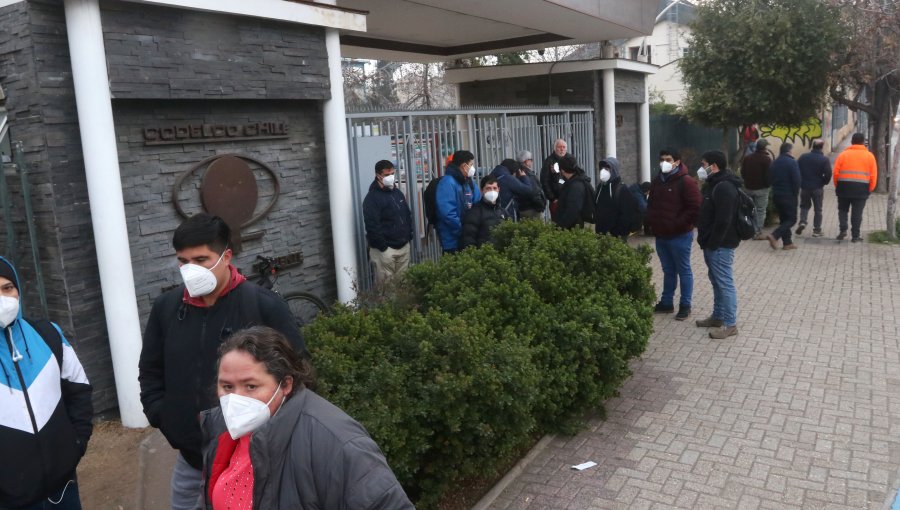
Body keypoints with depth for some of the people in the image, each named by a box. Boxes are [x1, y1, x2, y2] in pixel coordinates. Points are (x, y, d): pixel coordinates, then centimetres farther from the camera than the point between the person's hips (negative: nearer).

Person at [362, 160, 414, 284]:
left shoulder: (398, 193, 13)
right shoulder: (372, 197, -12)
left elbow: (408, 215, 22)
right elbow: (372, 226, -18)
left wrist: (410, 235, 12)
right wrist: (383, 247, -18)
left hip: (404, 246, 7)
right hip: (385, 250, -7)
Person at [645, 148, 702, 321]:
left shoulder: (686, 181, -12)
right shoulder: (656, 181, 12)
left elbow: (695, 208, -17)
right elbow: (651, 205, 22)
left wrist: (678, 224, -19)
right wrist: (649, 222, 7)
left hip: (679, 236, -7)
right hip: (660, 235, 7)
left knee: (683, 270, 3)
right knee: (668, 270, 16)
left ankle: (685, 305, 11)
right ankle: (666, 302, 25)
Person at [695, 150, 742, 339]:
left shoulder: (724, 187, -20)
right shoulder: (714, 184, 15)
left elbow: (723, 221, -25)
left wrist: (712, 244, -21)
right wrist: (705, 240, 17)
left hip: (720, 245, -11)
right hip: (713, 244, 11)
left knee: (725, 283, -5)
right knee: (717, 282, 18)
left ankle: (730, 324, 2)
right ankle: (718, 316, 30)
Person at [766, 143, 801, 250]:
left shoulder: (774, 163, 9)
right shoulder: (792, 162, -13)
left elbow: (770, 179, 14)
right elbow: (796, 180, -16)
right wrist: (795, 192, -4)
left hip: (776, 195, 7)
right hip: (788, 196, -7)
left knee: (783, 219, 13)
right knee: (791, 219, -1)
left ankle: (787, 242, 14)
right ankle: (774, 236, -18)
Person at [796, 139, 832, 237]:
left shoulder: (803, 157, 0)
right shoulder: (824, 159, -9)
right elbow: (828, 174, -14)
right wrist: (823, 182, 5)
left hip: (804, 187, 2)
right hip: (817, 188, -2)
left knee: (804, 205, 20)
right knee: (818, 209, 9)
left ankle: (802, 222, -4)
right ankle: (817, 230, 11)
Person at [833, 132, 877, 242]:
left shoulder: (843, 154, 1)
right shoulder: (869, 156, 3)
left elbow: (836, 172, -2)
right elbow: (873, 175, -1)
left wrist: (837, 186, 8)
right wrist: (870, 189, 9)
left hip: (844, 186, 0)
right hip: (861, 188, 0)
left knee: (843, 209, 17)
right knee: (857, 212, 5)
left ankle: (843, 230, 1)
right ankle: (855, 236, 8)